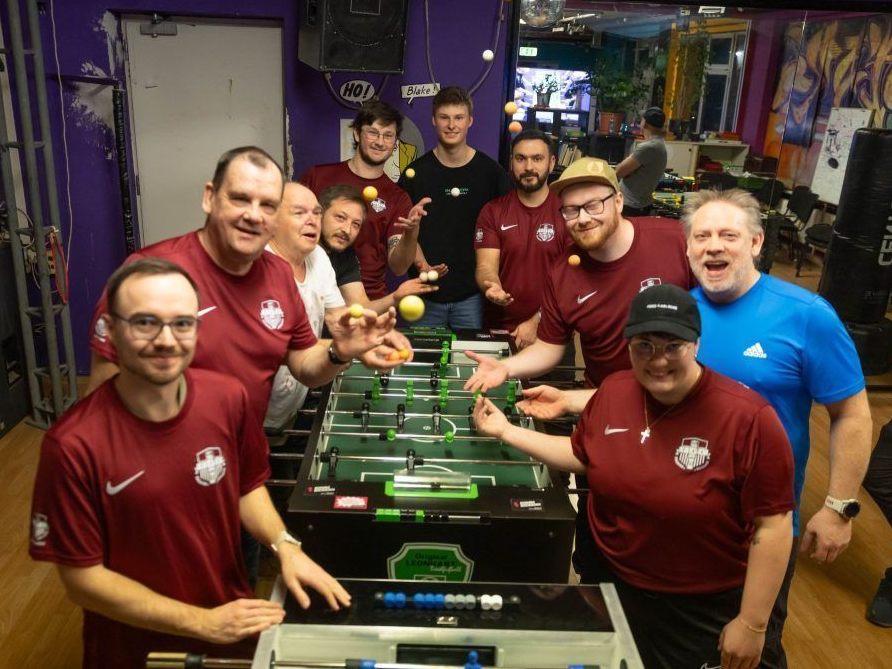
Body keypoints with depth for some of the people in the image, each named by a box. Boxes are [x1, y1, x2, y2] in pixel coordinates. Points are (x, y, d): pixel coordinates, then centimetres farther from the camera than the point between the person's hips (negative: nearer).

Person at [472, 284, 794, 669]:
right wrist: (507, 431, 5)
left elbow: (771, 526, -17)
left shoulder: (748, 418, -23)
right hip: (609, 584, 5)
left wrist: (751, 624, -14)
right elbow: (581, 455, 11)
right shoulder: (613, 392, -6)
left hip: (700, 609, -5)